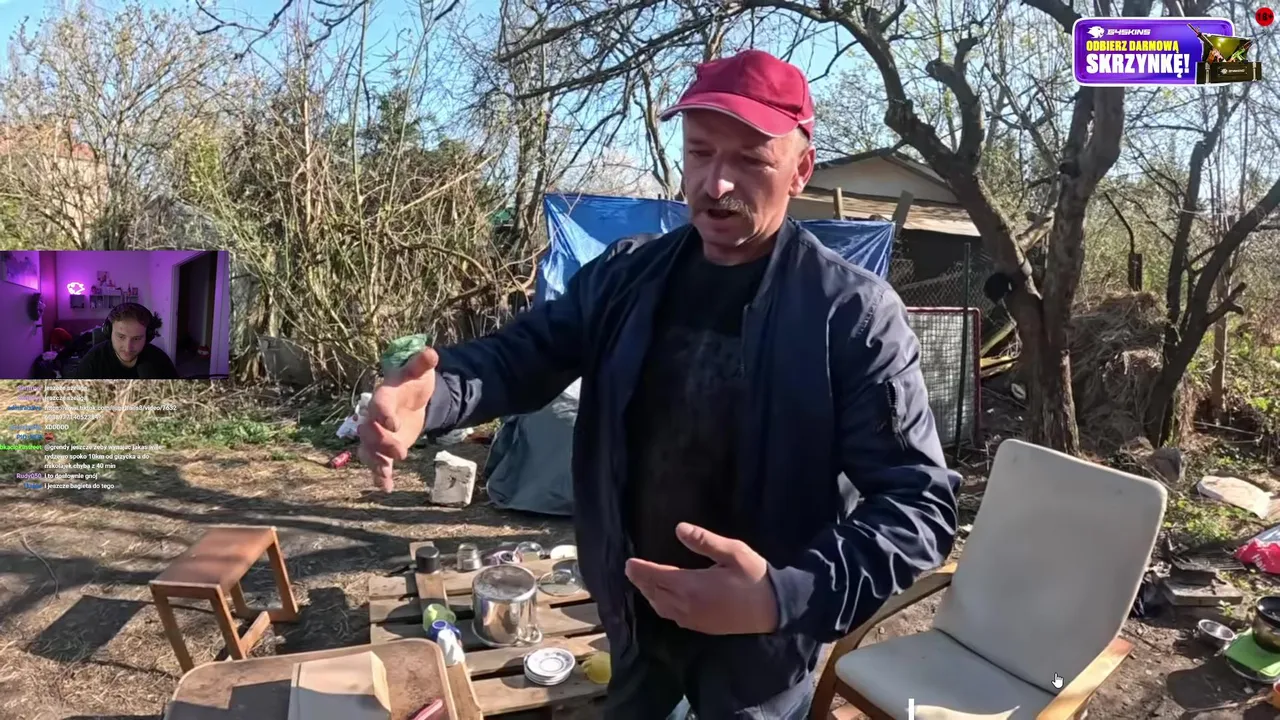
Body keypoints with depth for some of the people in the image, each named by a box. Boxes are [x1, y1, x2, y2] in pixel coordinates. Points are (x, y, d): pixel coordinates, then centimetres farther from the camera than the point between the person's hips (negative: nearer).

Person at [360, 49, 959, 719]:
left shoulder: (854, 314, -19)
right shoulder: (627, 275, -5)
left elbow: (919, 500, -21)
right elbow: (525, 351, -5)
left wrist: (787, 597, -37)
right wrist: (431, 393, -28)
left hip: (759, 645, -4)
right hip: (634, 615, 5)